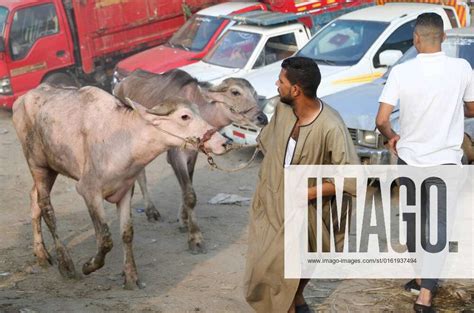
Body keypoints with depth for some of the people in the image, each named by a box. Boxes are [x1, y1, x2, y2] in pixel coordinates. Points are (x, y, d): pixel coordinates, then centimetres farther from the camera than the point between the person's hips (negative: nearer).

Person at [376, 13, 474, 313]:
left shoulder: (401, 72, -11)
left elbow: (381, 120, -12)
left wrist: (392, 137, 8)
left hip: (410, 157, 1)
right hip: (446, 160, -1)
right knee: (438, 226, 2)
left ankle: (420, 278, 34)